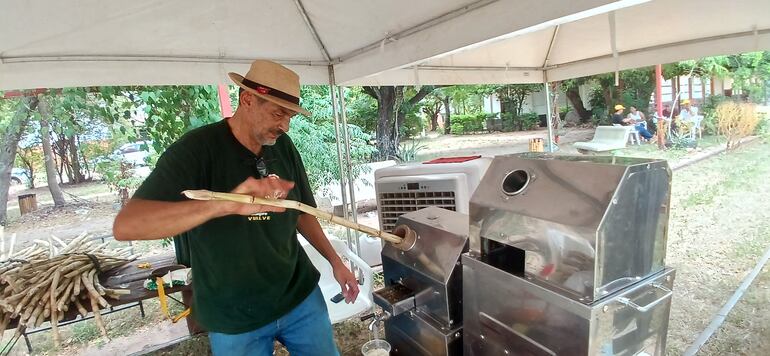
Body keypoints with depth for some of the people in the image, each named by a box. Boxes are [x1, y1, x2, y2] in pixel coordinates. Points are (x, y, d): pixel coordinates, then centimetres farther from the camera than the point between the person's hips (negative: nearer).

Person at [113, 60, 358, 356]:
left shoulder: (283, 146, -3)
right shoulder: (196, 149, -19)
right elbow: (125, 226, -30)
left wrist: (335, 261, 4)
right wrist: (225, 204, -44)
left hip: (301, 296, 5)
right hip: (235, 320, -4)